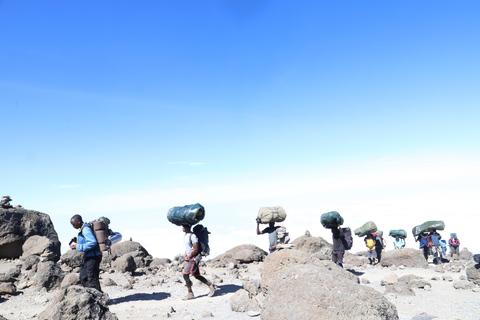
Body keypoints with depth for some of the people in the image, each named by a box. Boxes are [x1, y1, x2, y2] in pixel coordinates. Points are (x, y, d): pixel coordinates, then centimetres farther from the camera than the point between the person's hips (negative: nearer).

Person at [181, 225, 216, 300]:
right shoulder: (185, 235, 11)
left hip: (194, 258, -9)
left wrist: (189, 257, -12)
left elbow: (196, 249, -19)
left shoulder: (192, 236, -18)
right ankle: (211, 286, 21)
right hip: (190, 258, 10)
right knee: (196, 275, 12)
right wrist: (185, 255, 8)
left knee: (185, 275, -9)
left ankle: (190, 294, 1)